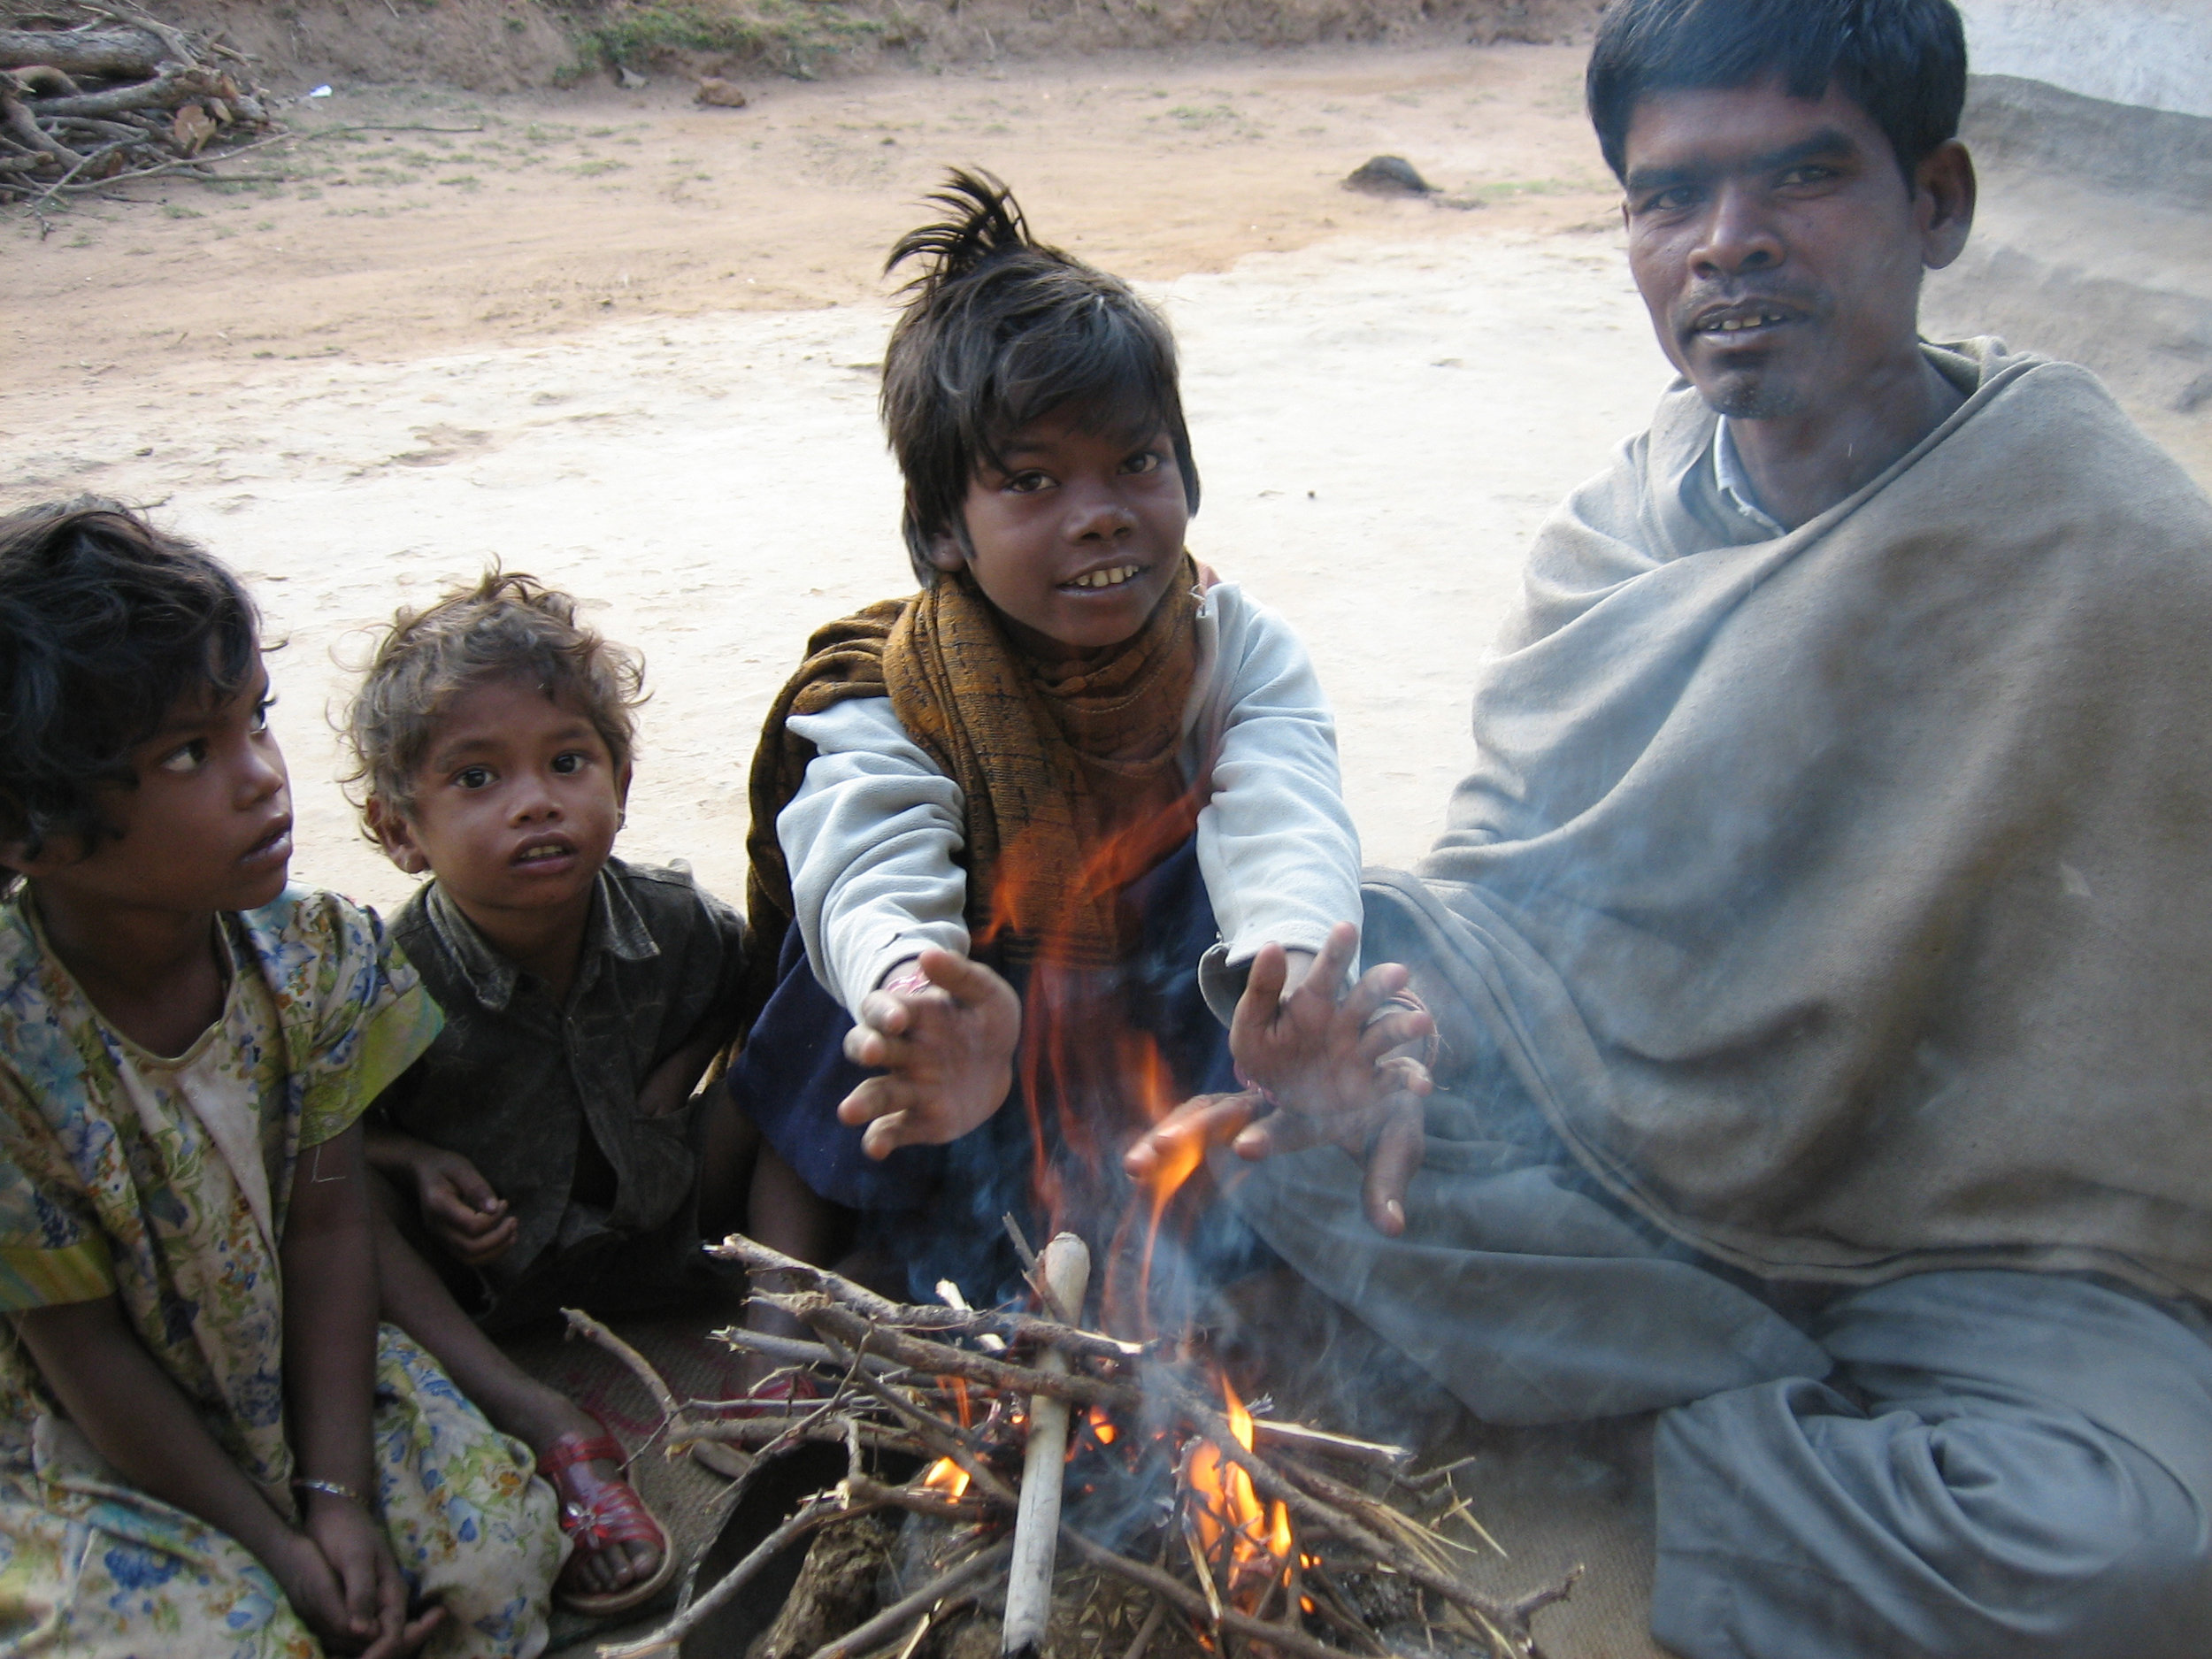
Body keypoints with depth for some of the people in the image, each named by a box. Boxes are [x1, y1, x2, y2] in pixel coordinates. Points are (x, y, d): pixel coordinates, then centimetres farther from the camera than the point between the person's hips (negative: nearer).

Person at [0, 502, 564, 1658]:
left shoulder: (317, 955, -13)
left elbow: (327, 1227, -9)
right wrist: (272, 1541, -13)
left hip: (294, 1368, 4)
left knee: (500, 1555, -10)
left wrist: (338, 1492, -14)